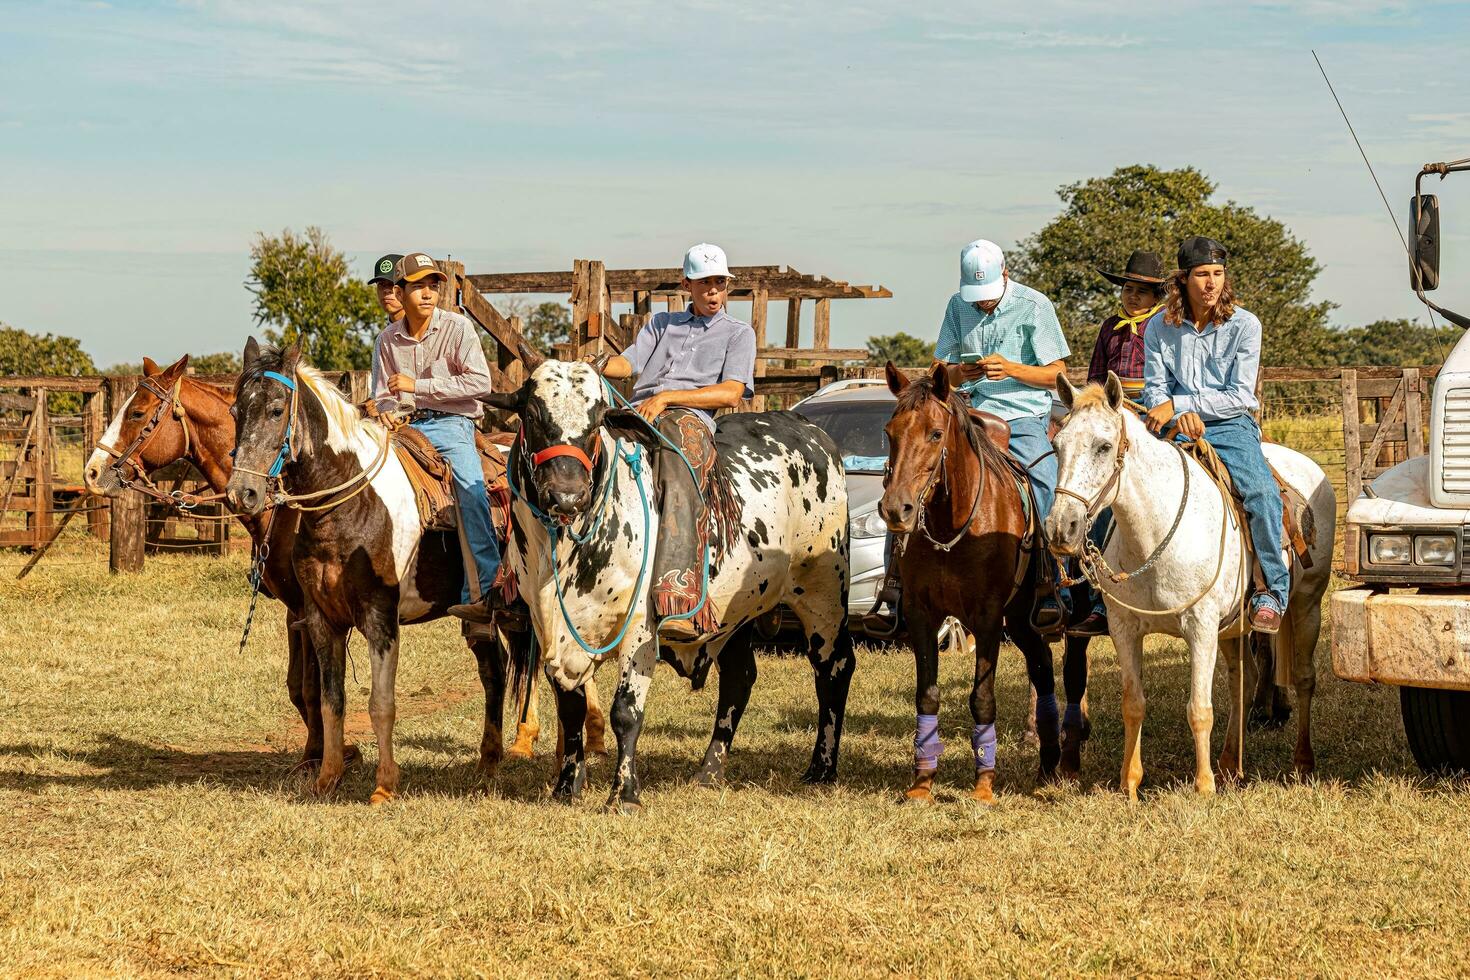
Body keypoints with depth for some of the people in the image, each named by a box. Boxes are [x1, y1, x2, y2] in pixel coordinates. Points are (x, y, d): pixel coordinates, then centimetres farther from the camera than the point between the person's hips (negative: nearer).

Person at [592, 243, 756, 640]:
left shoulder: (738, 333, 20)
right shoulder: (663, 324, 32)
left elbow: (731, 393, 2)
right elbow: (629, 363, 15)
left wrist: (667, 398, -10)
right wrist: (600, 366, -10)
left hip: (689, 418, -4)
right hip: (637, 413, 4)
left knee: (679, 486, -36)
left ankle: (680, 607, -50)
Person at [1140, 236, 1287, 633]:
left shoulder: (1244, 325, -3)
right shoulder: (1160, 327, 4)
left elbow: (1240, 396, -7)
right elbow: (1154, 391, 7)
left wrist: (1179, 402, -16)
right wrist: (1181, 415, -16)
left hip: (1232, 427, -2)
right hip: (1178, 429, 2)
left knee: (1263, 493, -30)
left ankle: (1272, 592, -20)